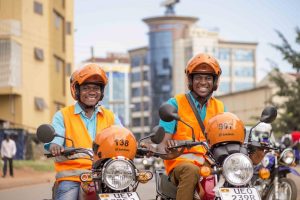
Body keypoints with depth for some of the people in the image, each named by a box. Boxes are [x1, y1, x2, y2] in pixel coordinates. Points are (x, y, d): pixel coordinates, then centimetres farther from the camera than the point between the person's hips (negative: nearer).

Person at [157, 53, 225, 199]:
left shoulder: (220, 108, 17)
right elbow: (162, 142, -1)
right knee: (191, 171, -39)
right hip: (180, 162, -3)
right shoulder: (175, 104, 5)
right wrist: (166, 150, -25)